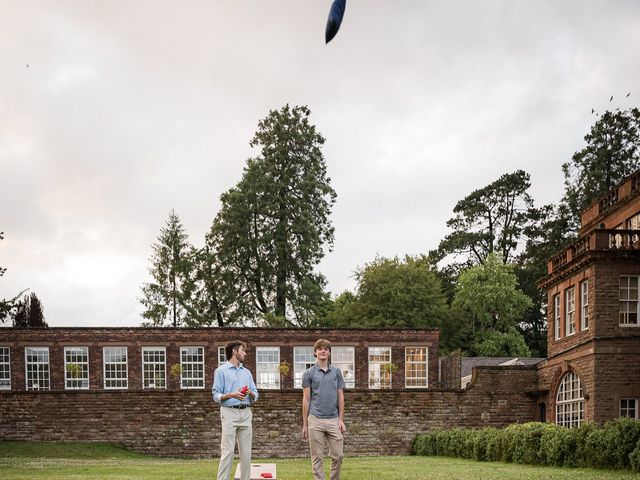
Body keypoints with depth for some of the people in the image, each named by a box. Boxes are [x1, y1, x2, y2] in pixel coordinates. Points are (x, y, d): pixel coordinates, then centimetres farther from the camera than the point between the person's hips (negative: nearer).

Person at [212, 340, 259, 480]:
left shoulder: (247, 372, 18)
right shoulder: (221, 371, 1)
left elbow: (255, 396, 15)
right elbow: (216, 396, -4)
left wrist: (250, 393, -7)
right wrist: (231, 395, -19)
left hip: (246, 414, 5)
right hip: (229, 413, -5)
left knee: (246, 452, 4)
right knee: (227, 452, -10)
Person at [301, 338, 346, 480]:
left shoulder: (336, 372, 10)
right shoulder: (309, 373, 3)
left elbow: (340, 397, 8)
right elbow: (306, 399, 2)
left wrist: (341, 420, 0)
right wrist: (305, 424, -2)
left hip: (333, 420, 2)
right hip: (315, 420, -2)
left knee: (338, 455, 1)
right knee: (317, 457, 1)